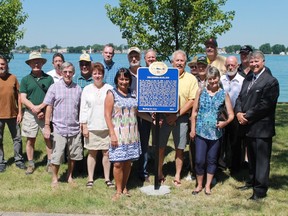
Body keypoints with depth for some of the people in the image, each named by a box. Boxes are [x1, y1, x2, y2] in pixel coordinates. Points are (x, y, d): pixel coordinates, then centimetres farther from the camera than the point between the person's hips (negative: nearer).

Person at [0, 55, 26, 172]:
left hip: (13, 114, 2)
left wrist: (20, 112, 2)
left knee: (17, 138, 10)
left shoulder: (13, 78, 3)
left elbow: (18, 96, 6)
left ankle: (19, 160, 23)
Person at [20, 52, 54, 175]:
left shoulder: (49, 78, 4)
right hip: (30, 113, 1)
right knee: (30, 140, 5)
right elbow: (23, 98, -1)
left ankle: (50, 163, 12)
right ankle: (31, 164, 16)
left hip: (46, 113, 0)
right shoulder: (25, 79, 5)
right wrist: (33, 108, -16)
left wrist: (41, 107, -13)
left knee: (48, 138, 2)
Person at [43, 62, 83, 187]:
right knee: (56, 155, 1)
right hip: (59, 128, -3)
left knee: (73, 155, 12)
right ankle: (54, 178, 18)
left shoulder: (78, 89, 7)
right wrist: (47, 126, -5)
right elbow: (49, 107, -2)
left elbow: (81, 108, 12)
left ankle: (69, 176, 30)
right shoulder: (54, 87, -1)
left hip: (75, 128, 3)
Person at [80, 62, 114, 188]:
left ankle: (107, 178, 16)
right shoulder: (87, 89, 4)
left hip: (107, 126, 0)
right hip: (91, 126, 1)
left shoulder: (109, 89, 2)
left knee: (106, 153, 4)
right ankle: (90, 179, 17)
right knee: (92, 153, 7)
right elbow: (83, 109, 4)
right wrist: (84, 126, -1)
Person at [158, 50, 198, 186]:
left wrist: (177, 115, -10)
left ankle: (177, 176, 18)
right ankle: (159, 173, 20)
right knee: (160, 146, 4)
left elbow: (192, 101, -4)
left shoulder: (191, 79, 1)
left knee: (179, 148, 5)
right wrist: (166, 115, -7)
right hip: (164, 116, 1)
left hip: (181, 118, -1)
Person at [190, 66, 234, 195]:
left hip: (216, 133, 0)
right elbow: (194, 112, 6)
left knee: (212, 160, 11)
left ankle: (208, 185, 25)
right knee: (199, 160, -1)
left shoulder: (224, 94, 0)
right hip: (201, 132, 0)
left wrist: (225, 122, -21)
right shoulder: (201, 92, 2)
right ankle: (199, 185, 19)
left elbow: (231, 114, -1)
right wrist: (192, 129, 3)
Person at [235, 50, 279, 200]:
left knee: (261, 159, 0)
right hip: (248, 127, 8)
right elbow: (240, 98, 12)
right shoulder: (248, 79, 13)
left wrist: (247, 116, -17)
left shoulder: (270, 81, -13)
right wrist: (238, 113, -7)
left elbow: (265, 105, -20)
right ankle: (253, 182, 34)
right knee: (252, 158, 20)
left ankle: (260, 190, 7)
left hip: (261, 129, -8)